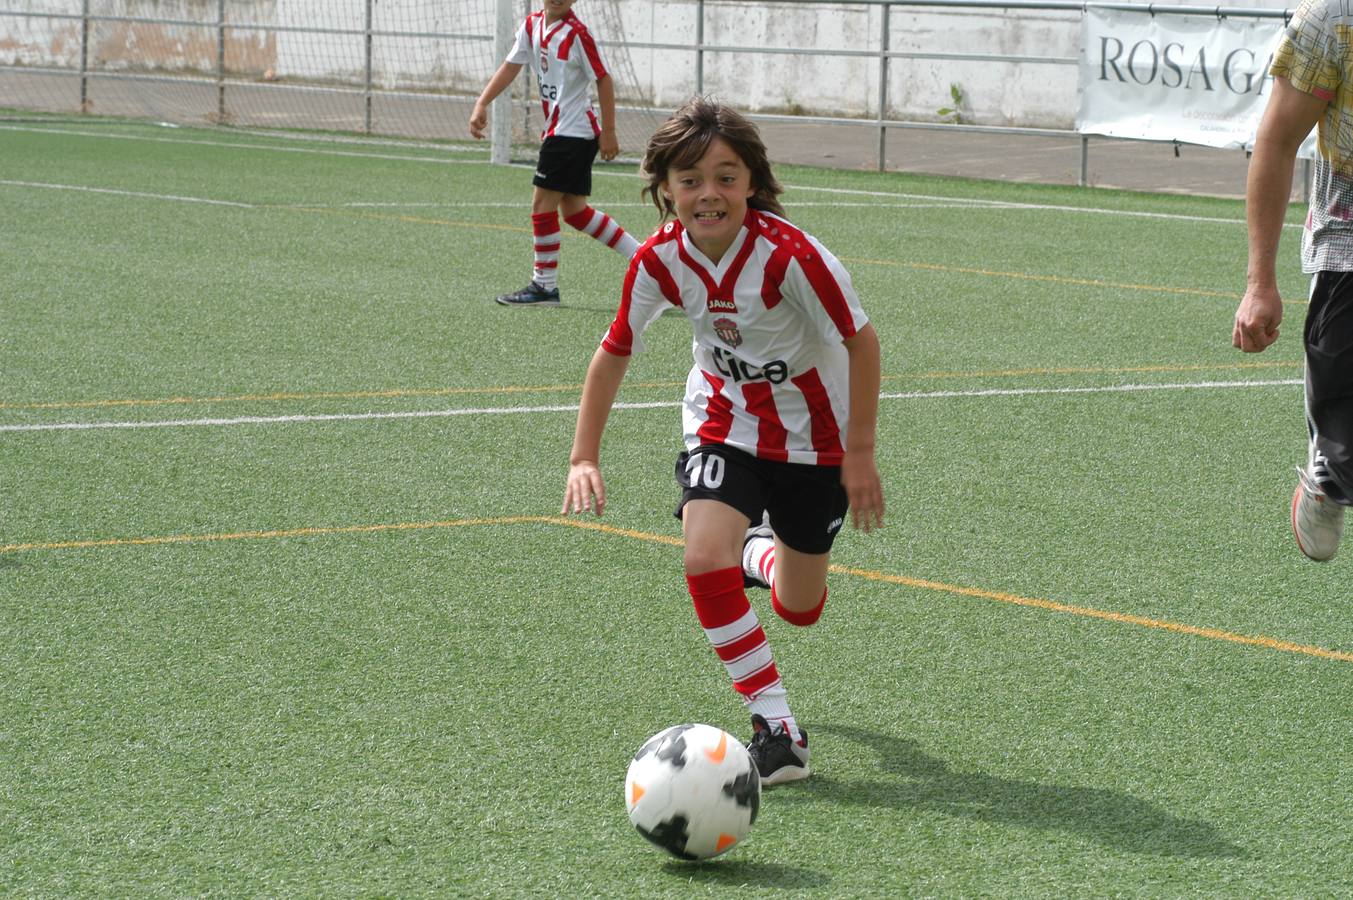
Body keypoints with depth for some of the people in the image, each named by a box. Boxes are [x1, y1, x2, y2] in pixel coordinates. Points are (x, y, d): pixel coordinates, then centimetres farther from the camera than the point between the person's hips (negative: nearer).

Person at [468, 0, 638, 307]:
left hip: (573, 130, -9)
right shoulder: (532, 25, 6)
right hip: (557, 128, 9)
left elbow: (603, 80, -13)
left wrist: (608, 132, -13)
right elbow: (511, 66, 12)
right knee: (574, 210, 12)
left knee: (542, 203, -6)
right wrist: (482, 104, 2)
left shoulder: (576, 34, -17)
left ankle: (544, 286, 3)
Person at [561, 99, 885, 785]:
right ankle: (776, 725, -13)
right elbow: (613, 354, -2)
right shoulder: (660, 260, -17)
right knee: (704, 559, -25)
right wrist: (584, 458, -5)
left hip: (812, 438, -2)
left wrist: (860, 455, -15)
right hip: (723, 424, 2)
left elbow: (861, 341, -18)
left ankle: (760, 551, 49)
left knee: (798, 610, 10)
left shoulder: (790, 256, -30)